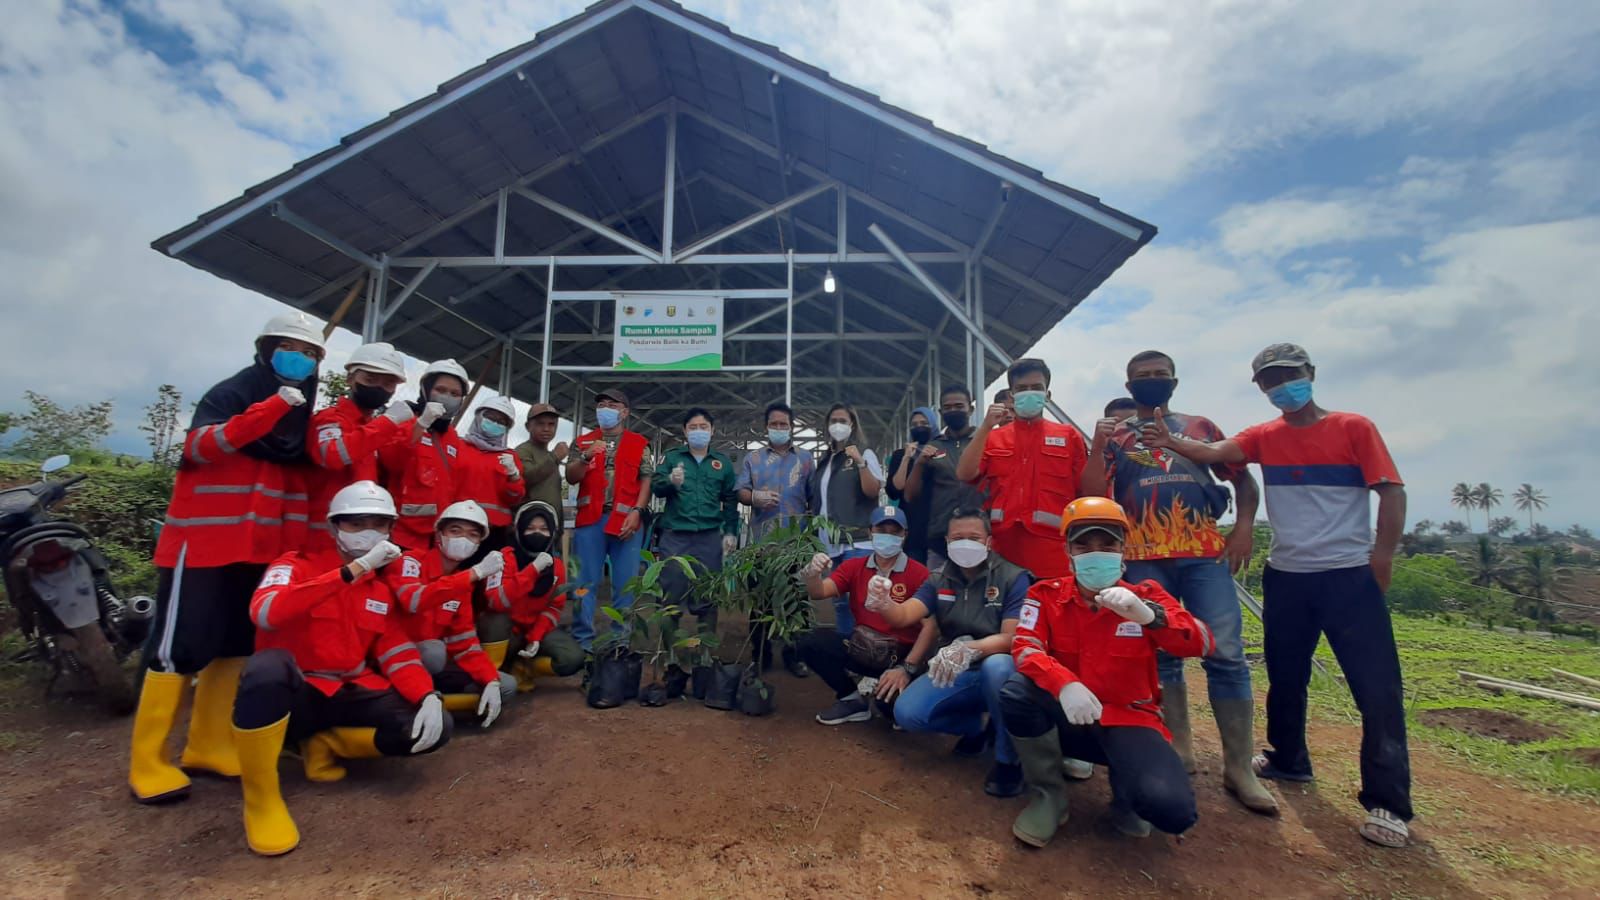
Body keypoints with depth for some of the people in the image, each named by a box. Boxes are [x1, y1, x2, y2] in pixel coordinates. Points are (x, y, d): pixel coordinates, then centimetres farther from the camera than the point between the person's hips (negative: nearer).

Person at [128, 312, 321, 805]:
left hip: (261, 548, 7)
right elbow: (199, 446, -26)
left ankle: (207, 746, 22)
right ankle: (148, 761, 6)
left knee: (237, 644, 11)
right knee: (180, 646, -3)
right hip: (203, 543, -7)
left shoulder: (301, 410, 13)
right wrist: (272, 408, -36)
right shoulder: (231, 392, -8)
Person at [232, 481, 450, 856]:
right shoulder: (298, 564, -6)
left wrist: (429, 696, -17)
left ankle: (324, 746, 3)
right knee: (268, 665, -39)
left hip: (349, 696, 4)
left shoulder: (384, 586, 9)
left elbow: (399, 654, 3)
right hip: (291, 695, -4)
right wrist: (353, 570, -32)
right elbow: (265, 613, -29)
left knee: (434, 728, -19)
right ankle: (261, 797, -19)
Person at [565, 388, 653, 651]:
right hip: (590, 520, 1)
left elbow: (646, 481, 3)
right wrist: (586, 457, -12)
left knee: (625, 584, 1)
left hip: (626, 521, -1)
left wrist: (636, 511, -10)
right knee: (585, 583, 2)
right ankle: (582, 639, 9)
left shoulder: (639, 444, 10)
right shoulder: (583, 442, 15)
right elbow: (571, 478, 6)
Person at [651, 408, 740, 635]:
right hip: (674, 536, -1)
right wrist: (671, 481, -26)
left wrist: (730, 532, 5)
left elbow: (731, 500, 13)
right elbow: (655, 486, -4)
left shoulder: (723, 461, 11)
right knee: (671, 592, 2)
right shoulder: (671, 457, 7)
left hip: (709, 537, 1)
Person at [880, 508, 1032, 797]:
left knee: (997, 666, -38)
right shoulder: (938, 579, 1)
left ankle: (1008, 759, -14)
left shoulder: (1013, 578, -11)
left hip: (996, 669, -4)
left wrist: (968, 649, -38)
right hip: (954, 674, 4)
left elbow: (1012, 638, -20)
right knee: (907, 713, -18)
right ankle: (975, 727, 11)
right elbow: (903, 616, -12)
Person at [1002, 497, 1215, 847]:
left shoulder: (1145, 595, -3)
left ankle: (1124, 789, 11)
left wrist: (1148, 615, -38)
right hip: (1068, 718, 1)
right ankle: (1049, 794, -5)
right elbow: (1024, 648, -19)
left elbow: (1201, 644, -18)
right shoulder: (1046, 594, -4)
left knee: (1171, 808, -29)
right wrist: (1065, 684, -39)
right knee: (1016, 692, -31)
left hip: (1128, 720, 0)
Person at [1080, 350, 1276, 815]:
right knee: (1161, 656, 4)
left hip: (1205, 553, 1)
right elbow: (1092, 493, 1)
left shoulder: (1199, 426, 15)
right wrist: (1098, 444, -10)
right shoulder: (1113, 432, 11)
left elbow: (1243, 479, 15)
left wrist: (1243, 528, 0)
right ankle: (1180, 749, 17)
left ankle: (1239, 767, 3)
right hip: (1144, 558, 0)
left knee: (1226, 655, -5)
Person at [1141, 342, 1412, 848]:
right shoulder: (1265, 437, 6)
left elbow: (1392, 492, -5)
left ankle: (1387, 802, 7)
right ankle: (1288, 761, 35)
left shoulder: (1354, 428, -2)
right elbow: (1214, 453, -10)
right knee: (1285, 677, 16)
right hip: (1286, 576, 4)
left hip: (1349, 576, -4)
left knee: (1378, 686, -4)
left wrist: (1382, 555, -12)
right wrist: (1171, 443, -26)